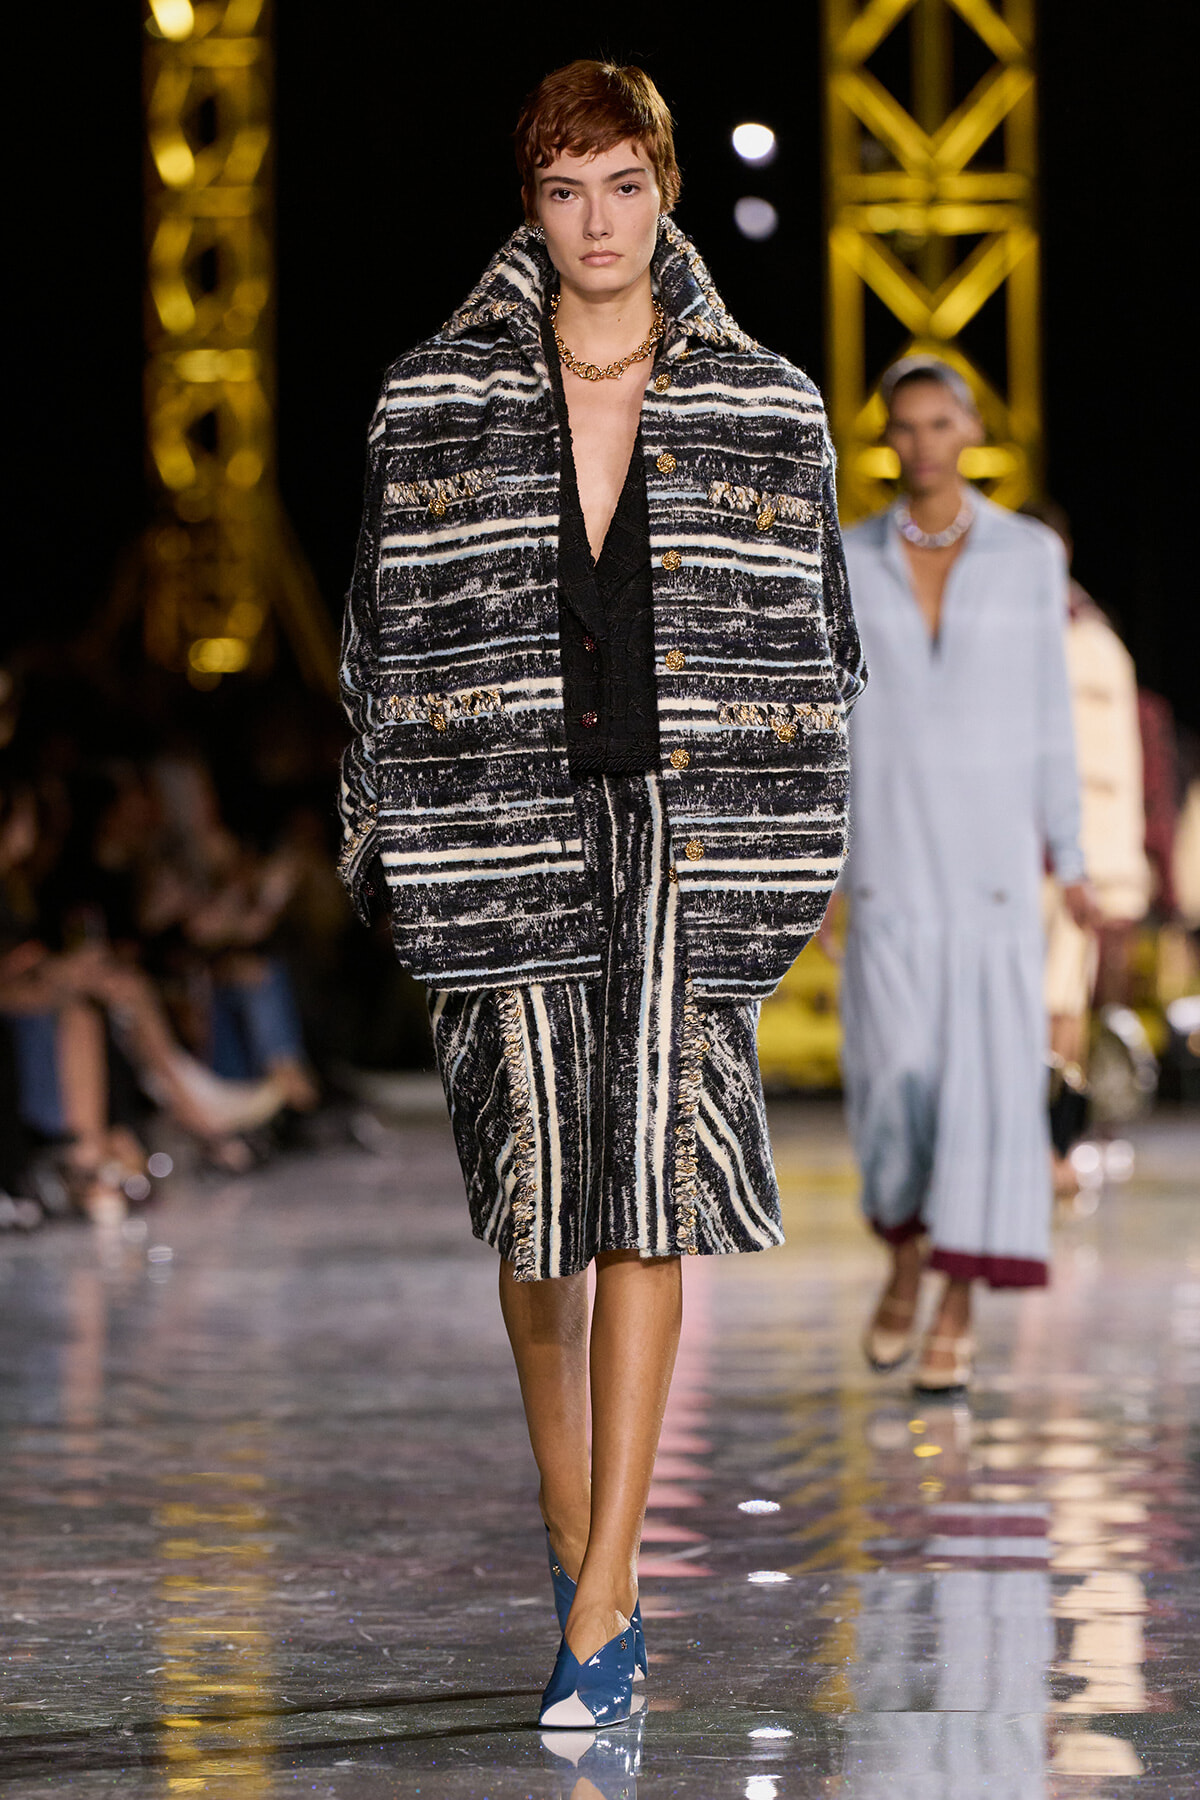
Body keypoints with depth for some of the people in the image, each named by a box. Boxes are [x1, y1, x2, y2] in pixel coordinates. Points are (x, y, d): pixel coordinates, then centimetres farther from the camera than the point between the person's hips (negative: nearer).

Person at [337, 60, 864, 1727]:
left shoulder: (767, 406, 7)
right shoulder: (435, 401, 6)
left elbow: (821, 646, 11)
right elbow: (386, 635, 9)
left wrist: (807, 854, 5)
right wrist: (388, 840, 4)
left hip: (692, 833, -1)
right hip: (502, 828, 1)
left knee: (647, 1188, -11)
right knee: (535, 1207, 4)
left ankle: (601, 1606, -12)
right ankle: (583, 1563, 20)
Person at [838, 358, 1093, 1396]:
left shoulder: (1031, 555, 2)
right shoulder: (849, 561, 4)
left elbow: (1046, 712, 5)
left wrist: (1069, 861, 2)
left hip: (993, 844, -1)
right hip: (891, 846, 1)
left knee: (987, 1066, -8)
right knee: (896, 1069, -7)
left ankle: (958, 1317, -4)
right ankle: (907, 1250, 22)